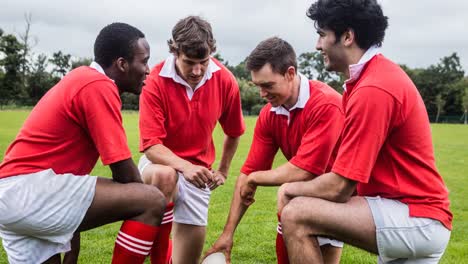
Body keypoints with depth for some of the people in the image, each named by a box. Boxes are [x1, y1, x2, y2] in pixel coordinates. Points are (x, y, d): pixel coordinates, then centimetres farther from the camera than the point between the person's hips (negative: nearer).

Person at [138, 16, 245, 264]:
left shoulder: (225, 81, -9)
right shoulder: (156, 82, -19)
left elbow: (233, 132, 9)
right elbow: (151, 146, -23)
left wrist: (223, 170, 16)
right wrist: (184, 167, -39)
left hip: (197, 168, 3)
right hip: (160, 161, -3)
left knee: (192, 243, 1)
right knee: (165, 176, -38)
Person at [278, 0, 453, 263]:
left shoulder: (373, 89, -23)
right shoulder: (377, 74, 10)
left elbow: (338, 188, -21)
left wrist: (291, 188, -2)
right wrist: (301, 188, 3)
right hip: (416, 213, 10)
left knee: (297, 214, -22)